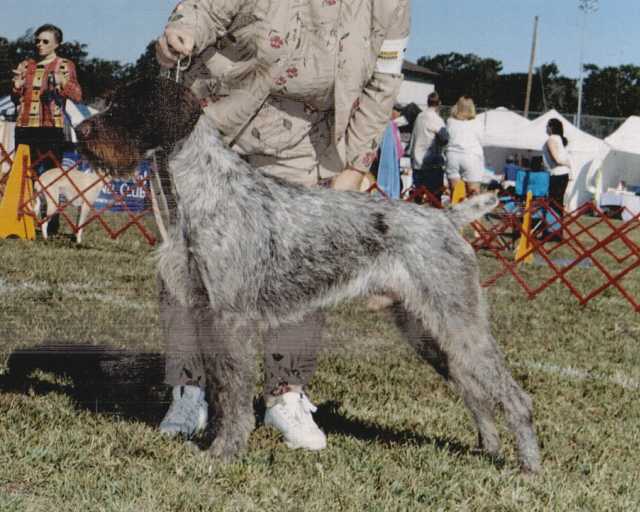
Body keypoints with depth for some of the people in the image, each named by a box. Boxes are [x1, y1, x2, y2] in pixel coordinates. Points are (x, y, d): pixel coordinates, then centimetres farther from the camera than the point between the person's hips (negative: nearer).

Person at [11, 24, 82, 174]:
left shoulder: (65, 65, 8)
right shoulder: (25, 65, 18)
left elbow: (77, 95, -4)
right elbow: (16, 100, 20)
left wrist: (62, 83, -22)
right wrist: (17, 87, -2)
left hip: (51, 127, -3)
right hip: (25, 127, 3)